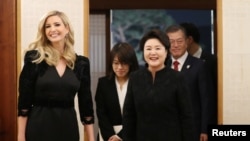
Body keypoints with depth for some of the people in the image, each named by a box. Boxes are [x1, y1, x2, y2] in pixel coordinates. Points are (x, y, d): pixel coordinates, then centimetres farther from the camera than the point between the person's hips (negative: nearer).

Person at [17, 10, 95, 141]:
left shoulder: (81, 62, 4)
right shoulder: (34, 59, -3)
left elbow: (86, 103, 7)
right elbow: (24, 101, -4)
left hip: (68, 126, 3)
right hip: (39, 126, -3)